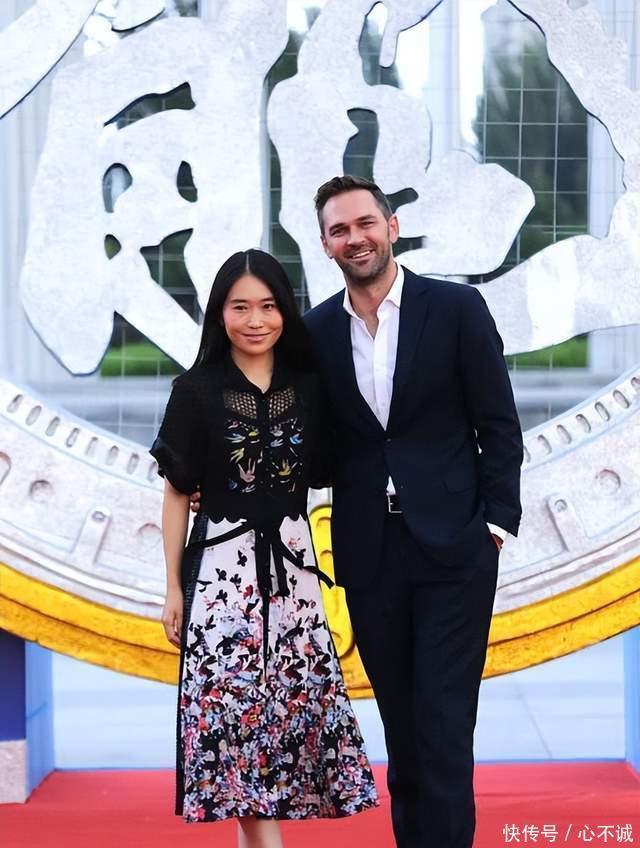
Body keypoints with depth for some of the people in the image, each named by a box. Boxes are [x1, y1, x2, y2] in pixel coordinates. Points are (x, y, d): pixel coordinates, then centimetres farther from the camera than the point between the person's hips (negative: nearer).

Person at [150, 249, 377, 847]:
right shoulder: (196, 391, -3)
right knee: (234, 705, -7)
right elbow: (177, 493, 0)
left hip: (291, 566, 4)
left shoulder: (309, 388, 5)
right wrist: (173, 588, -2)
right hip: (222, 567, -3)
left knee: (295, 703, 3)